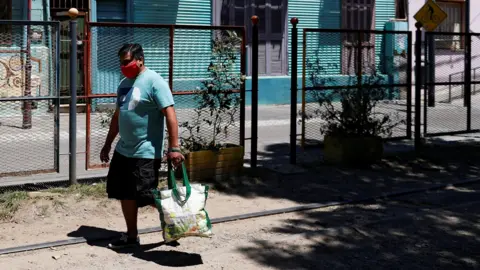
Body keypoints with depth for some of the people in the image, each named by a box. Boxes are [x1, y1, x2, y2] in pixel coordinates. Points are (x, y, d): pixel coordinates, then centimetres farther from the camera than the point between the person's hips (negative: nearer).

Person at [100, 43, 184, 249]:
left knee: (147, 197, -5)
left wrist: (174, 148, -24)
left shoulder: (154, 81, -14)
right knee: (125, 194, 12)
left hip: (146, 153, -8)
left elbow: (170, 115, -19)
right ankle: (131, 236, 25)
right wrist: (107, 145, 23)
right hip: (123, 150, 9)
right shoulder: (124, 83, 12)